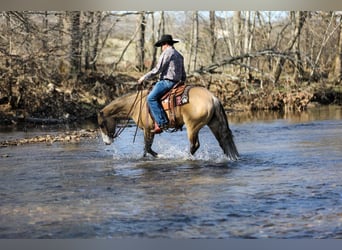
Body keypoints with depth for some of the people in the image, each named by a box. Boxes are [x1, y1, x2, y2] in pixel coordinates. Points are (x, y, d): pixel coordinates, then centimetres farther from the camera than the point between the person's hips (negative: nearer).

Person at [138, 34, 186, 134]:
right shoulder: (179, 55, 22)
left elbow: (157, 69, -12)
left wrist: (144, 77, -5)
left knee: (151, 98, -18)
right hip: (175, 82, 10)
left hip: (166, 81, -10)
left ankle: (162, 123, -28)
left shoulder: (166, 52, -6)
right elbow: (183, 75, 24)